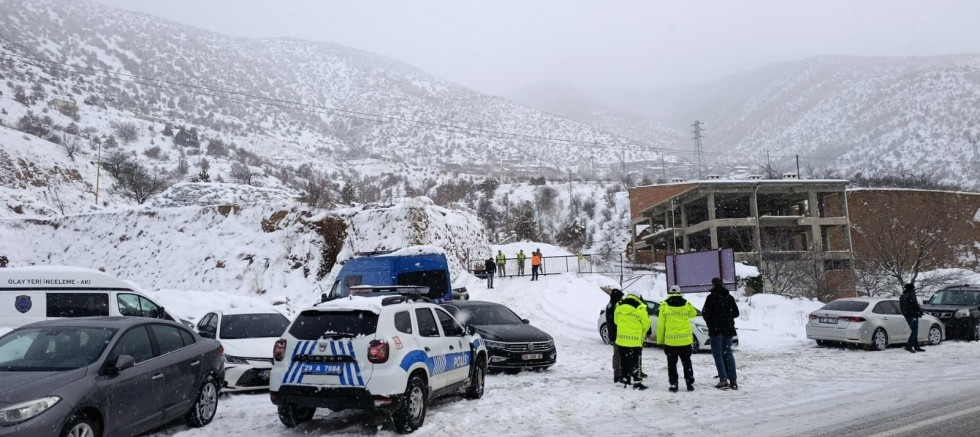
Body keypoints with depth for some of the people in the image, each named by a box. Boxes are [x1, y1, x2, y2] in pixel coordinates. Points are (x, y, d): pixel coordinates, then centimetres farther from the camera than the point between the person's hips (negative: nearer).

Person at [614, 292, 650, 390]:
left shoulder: (619, 308, 0)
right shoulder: (640, 309, -13)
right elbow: (646, 324, -5)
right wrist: (642, 334, 15)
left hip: (621, 339, 4)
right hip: (636, 341, -4)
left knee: (624, 361, 15)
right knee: (635, 362, 5)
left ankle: (625, 380, 21)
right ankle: (636, 382, 6)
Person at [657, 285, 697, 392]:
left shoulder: (664, 306, -7)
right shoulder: (686, 304, -2)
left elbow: (660, 325, -6)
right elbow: (693, 314, 20)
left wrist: (660, 340, 1)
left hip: (670, 341, -2)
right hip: (685, 340, 2)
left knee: (672, 364, 8)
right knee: (687, 363, 15)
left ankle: (673, 385, 7)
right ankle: (690, 384, 15)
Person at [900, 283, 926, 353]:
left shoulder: (902, 296, 18)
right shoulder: (911, 295, -8)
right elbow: (915, 304, -17)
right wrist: (920, 311, -3)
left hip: (907, 316, 9)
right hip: (913, 315, -9)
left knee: (914, 331, 14)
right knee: (915, 331, -9)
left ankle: (916, 347, 15)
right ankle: (909, 345, -19)